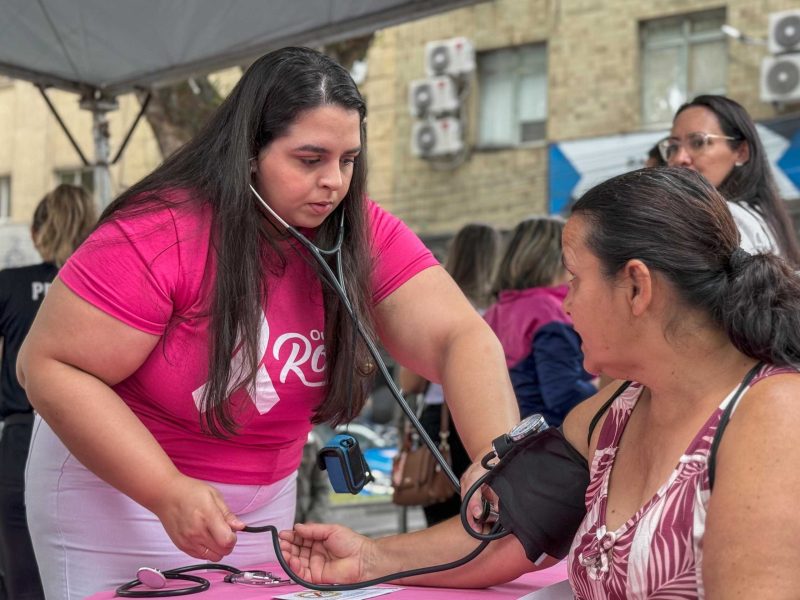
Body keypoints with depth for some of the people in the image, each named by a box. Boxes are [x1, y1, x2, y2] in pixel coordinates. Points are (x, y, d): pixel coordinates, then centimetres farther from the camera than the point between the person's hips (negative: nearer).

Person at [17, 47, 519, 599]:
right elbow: (50, 366, -23)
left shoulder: (365, 237, -12)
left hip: (266, 497, 5)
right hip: (120, 485, -4)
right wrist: (167, 490, -31)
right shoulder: (160, 236, -25)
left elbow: (463, 337, -20)